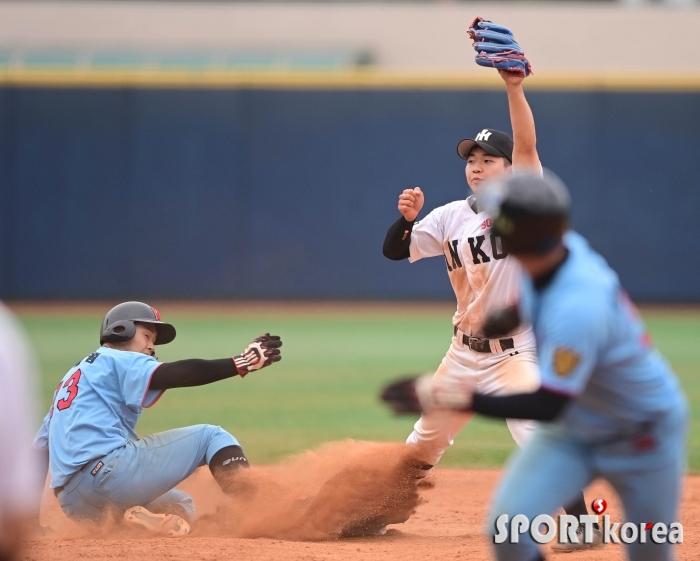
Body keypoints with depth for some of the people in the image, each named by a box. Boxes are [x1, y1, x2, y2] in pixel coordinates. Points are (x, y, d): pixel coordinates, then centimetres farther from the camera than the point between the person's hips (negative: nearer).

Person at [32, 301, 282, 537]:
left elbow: (40, 448, 30)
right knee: (211, 436, 2)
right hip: (107, 471, -8)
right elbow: (176, 374, -12)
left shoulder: (74, 376, 31)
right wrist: (241, 363, -18)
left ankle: (144, 519, -6)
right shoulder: (116, 360, 6)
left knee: (180, 505, 28)